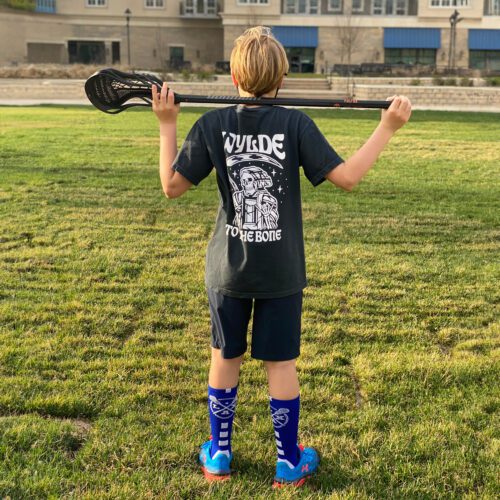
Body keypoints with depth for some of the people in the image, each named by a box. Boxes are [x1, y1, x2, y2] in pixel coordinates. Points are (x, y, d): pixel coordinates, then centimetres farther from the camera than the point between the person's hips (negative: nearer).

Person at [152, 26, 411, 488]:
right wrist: (388, 127, -5)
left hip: (227, 270, 2)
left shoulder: (212, 124, -6)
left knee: (225, 359, 16)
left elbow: (172, 186, -3)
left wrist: (167, 123, 5)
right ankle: (290, 463, 26)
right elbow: (348, 176, -13)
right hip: (281, 273, -1)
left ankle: (218, 456, 31)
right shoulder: (296, 124, -10)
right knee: (282, 364, 10)